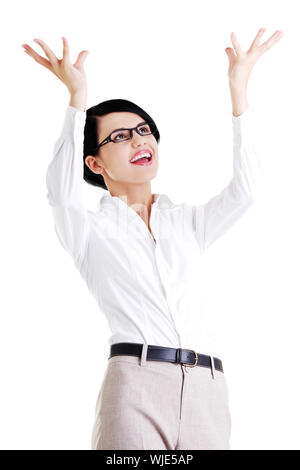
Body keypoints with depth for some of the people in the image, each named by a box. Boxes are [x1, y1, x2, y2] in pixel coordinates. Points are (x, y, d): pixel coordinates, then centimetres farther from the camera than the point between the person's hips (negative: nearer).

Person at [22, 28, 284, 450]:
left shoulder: (189, 222, 21)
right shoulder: (91, 230, 11)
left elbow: (244, 192, 4)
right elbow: (63, 193, -10)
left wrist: (238, 91, -1)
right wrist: (77, 98, -20)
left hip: (208, 389, 3)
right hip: (135, 385, -3)